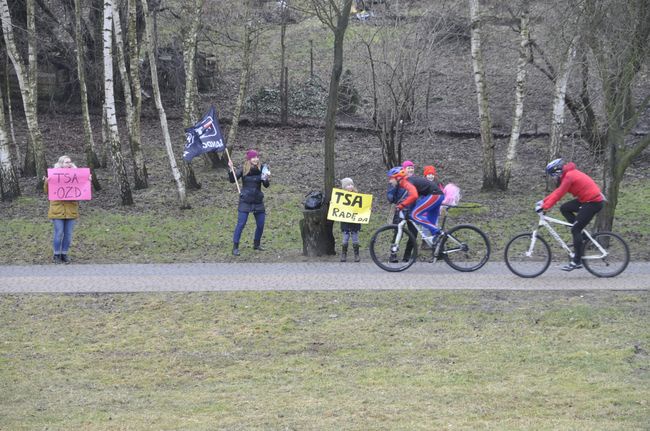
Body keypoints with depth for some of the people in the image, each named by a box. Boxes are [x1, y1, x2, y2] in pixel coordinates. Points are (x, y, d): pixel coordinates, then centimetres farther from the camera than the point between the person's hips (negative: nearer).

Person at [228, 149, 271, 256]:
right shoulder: (243, 170, -6)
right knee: (241, 224, -7)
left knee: (261, 224, 9)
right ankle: (235, 247, -2)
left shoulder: (261, 169, -1)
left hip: (258, 201, 3)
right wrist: (231, 169, -22)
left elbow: (266, 185, 0)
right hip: (245, 201, -3)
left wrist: (266, 179, -20)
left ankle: (257, 244, 29)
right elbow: (232, 180, -9)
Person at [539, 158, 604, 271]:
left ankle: (577, 262, -5)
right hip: (587, 199, 10)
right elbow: (558, 191, 16)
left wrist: (544, 207, -18)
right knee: (564, 208, 9)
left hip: (594, 202, -10)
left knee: (575, 230, -8)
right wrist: (543, 201, 12)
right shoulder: (568, 174, 12)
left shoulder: (569, 176, -17)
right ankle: (581, 235, 9)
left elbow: (558, 194, -20)